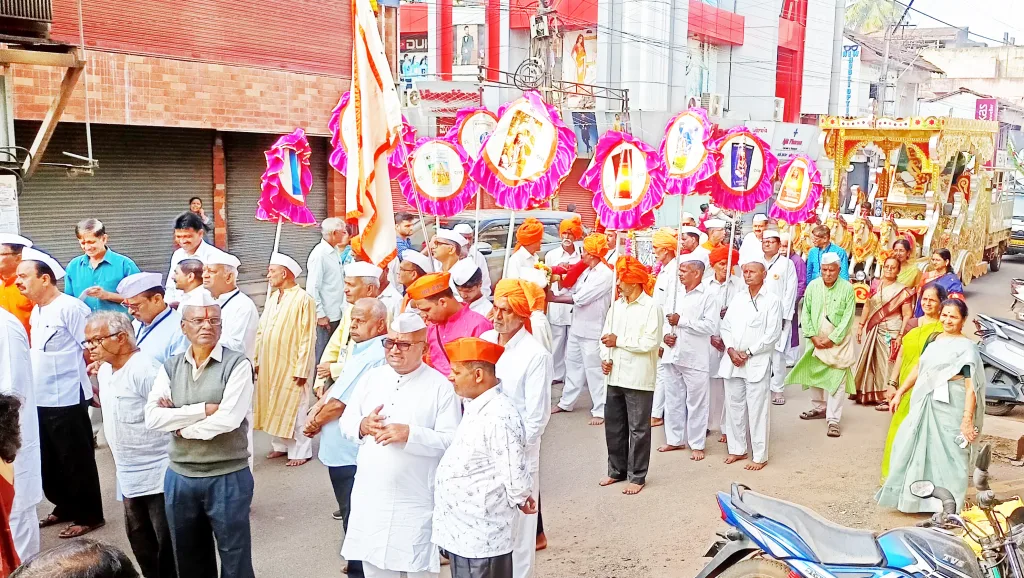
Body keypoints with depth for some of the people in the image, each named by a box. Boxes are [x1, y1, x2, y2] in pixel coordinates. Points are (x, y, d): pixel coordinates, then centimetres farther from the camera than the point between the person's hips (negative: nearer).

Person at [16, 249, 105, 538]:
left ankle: (88, 516, 15)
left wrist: (91, 383, -9)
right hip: (40, 400, 9)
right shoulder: (36, 311, 11)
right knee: (49, 462, 18)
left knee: (77, 462, 3)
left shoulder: (70, 307, -16)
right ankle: (65, 507, 33)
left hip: (66, 400, -9)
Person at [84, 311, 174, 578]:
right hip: (128, 474, 9)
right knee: (138, 537, 19)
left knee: (167, 540, 2)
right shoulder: (104, 371, 7)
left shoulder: (145, 370, -21)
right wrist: (119, 458, 19)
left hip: (157, 472, -9)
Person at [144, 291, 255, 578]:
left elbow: (228, 419, -20)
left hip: (228, 477, -4)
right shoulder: (170, 367, 4)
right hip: (179, 477, 4)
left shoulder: (237, 365, -9)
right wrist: (203, 409, -16)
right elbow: (152, 417, -8)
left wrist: (179, 422, -9)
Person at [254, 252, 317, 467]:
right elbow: (261, 331, 12)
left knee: (293, 409, 0)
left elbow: (308, 338, -16)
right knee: (274, 406, 13)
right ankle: (280, 445, 27)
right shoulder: (273, 297, 10)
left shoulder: (303, 300, -14)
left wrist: (301, 369, -18)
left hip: (290, 366, -7)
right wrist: (256, 359, 8)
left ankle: (301, 451, 11)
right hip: (269, 365, 7)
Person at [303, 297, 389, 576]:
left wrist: (315, 422, -4)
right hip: (343, 449, 10)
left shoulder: (373, 356, -23)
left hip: (351, 455, -10)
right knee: (351, 513, 21)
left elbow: (339, 403, -21)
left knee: (355, 517, 2)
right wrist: (315, 411, -1)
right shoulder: (362, 349, 10)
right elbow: (336, 387, 14)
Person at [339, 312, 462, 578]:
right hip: (371, 497, 5)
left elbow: (453, 440, -14)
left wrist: (410, 434, -24)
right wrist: (361, 426, -11)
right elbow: (346, 421, 11)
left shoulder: (440, 386, -8)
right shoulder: (372, 377, 7)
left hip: (417, 500, -5)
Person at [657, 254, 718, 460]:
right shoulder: (676, 293, 12)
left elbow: (710, 326, -17)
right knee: (673, 399, 14)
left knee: (695, 402, 3)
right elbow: (664, 318, 13)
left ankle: (697, 444, 14)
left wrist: (682, 321, -15)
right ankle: (675, 440, 27)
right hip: (672, 355, 6)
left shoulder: (708, 296, -7)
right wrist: (665, 334, -7)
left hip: (694, 358, -6)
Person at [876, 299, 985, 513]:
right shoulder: (933, 339, 11)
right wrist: (899, 393, 19)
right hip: (924, 403, 7)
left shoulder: (966, 347, -9)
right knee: (912, 447, 13)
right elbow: (919, 368, 20)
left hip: (950, 406, -7)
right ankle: (910, 496, 30)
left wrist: (967, 418, -22)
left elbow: (971, 386, -15)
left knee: (947, 454, 0)